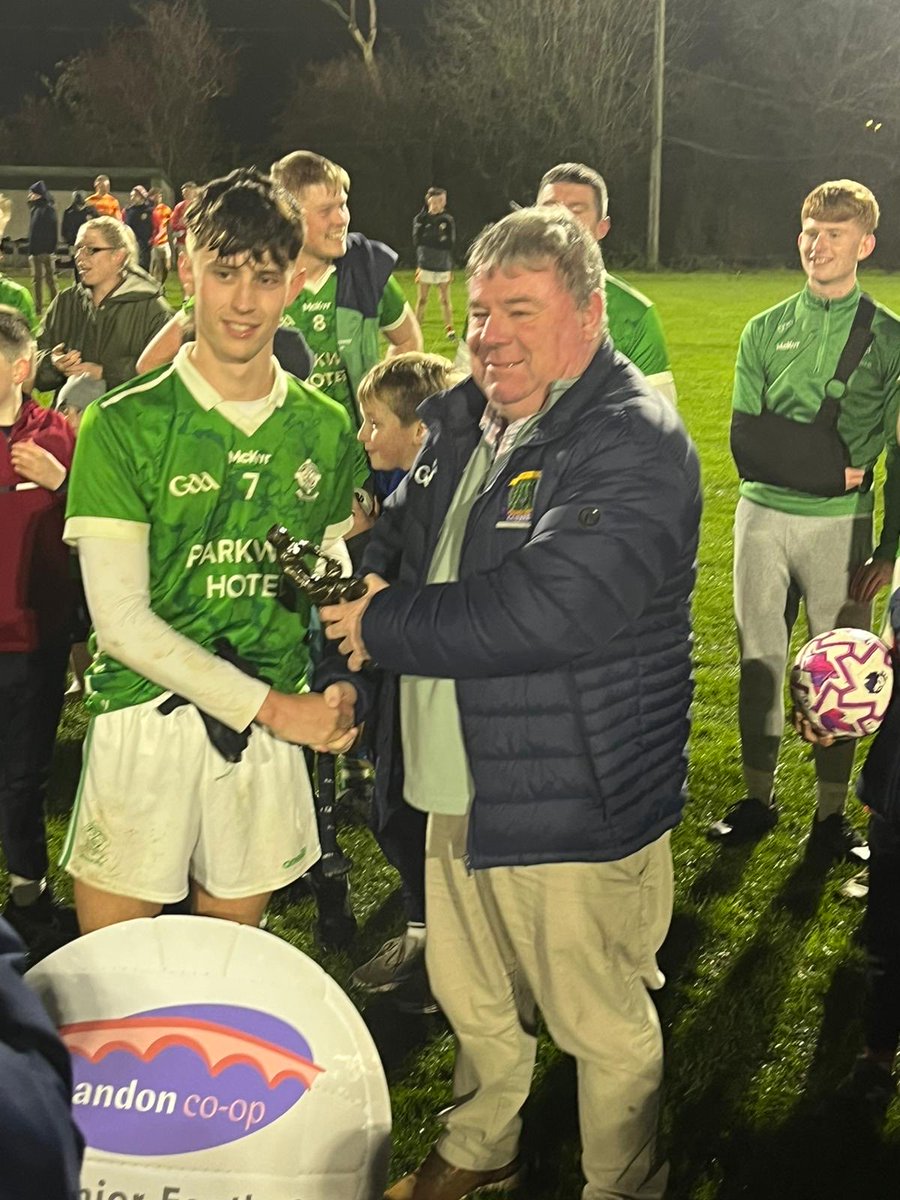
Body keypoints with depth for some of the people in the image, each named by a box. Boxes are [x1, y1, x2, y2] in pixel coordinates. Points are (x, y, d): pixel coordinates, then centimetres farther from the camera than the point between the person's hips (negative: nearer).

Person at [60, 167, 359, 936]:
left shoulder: (325, 429, 5)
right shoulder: (123, 425, -7)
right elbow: (120, 618, -12)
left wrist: (342, 687, -6)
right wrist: (272, 706, -12)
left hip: (275, 730, 3)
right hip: (147, 723, -3)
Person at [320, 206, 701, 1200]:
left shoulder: (634, 445, -21)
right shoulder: (460, 421, 6)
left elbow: (542, 612, -31)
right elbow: (402, 532, 21)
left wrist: (384, 627, -19)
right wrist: (367, 575, -4)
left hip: (574, 802, -8)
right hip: (460, 782, 8)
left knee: (600, 1022, 11)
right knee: (469, 993, 26)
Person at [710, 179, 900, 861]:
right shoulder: (767, 332, 7)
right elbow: (746, 439, 0)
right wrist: (831, 465, -12)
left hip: (841, 524, -2)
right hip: (763, 516, 2)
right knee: (760, 662, 8)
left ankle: (831, 816, 14)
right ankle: (759, 799, 22)